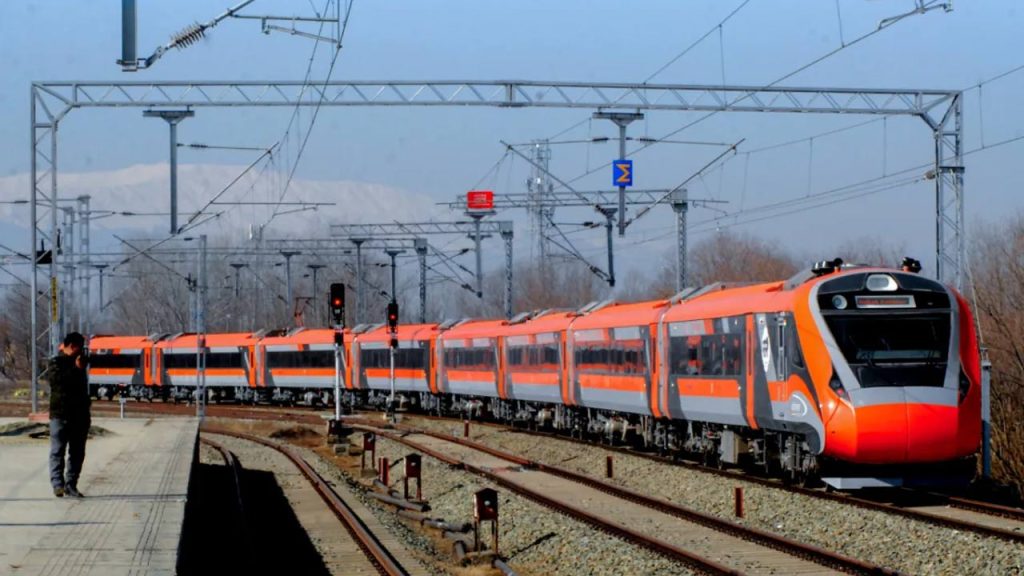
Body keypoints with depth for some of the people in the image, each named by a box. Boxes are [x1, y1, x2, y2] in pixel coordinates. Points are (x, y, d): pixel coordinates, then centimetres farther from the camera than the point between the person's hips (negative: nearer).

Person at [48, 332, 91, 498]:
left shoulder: (78, 363, 19)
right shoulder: (57, 363, -4)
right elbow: (58, 380, -22)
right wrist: (76, 369, -18)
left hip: (79, 416, 7)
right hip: (60, 415, -7)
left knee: (77, 453, 6)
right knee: (58, 450, -8)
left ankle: (71, 484, 10)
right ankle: (58, 483, -12)